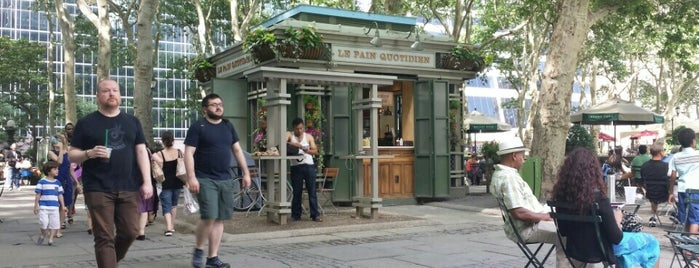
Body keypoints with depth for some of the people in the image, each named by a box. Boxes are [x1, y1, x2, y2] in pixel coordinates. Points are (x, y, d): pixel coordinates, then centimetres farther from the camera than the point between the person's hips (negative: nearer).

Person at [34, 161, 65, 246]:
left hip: (54, 207, 4)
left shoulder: (57, 183, 11)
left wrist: (63, 206, 9)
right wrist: (36, 206, -2)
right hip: (43, 207, -4)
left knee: (55, 223, 0)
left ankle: (51, 239, 12)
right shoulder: (42, 182, -1)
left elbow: (60, 195, 14)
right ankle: (43, 235, 17)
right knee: (44, 222, -11)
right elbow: (38, 195, 0)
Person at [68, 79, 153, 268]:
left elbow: (141, 152, 8)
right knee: (104, 237, -4)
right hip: (98, 189, -3)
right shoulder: (86, 123, 5)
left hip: (129, 188, 3)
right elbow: (72, 155, 6)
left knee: (130, 232, 5)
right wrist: (89, 153, -16)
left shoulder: (132, 122, 13)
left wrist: (147, 182, -2)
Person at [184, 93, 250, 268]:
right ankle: (198, 250, 9)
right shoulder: (197, 127, -4)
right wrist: (191, 177, -18)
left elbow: (237, 150, 17)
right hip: (205, 179, -5)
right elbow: (188, 153, -9)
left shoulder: (228, 126, 13)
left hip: (225, 180, 6)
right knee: (209, 217, -15)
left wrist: (246, 173, 11)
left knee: (219, 219, 5)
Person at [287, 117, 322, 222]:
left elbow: (315, 151, 2)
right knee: (297, 192, 4)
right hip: (296, 167, -1)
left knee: (312, 191, 0)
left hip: (309, 166, 1)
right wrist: (293, 144, -28)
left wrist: (306, 150, -16)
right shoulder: (289, 135, 6)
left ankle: (315, 215, 3)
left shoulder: (309, 137, 10)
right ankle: (296, 215, 13)